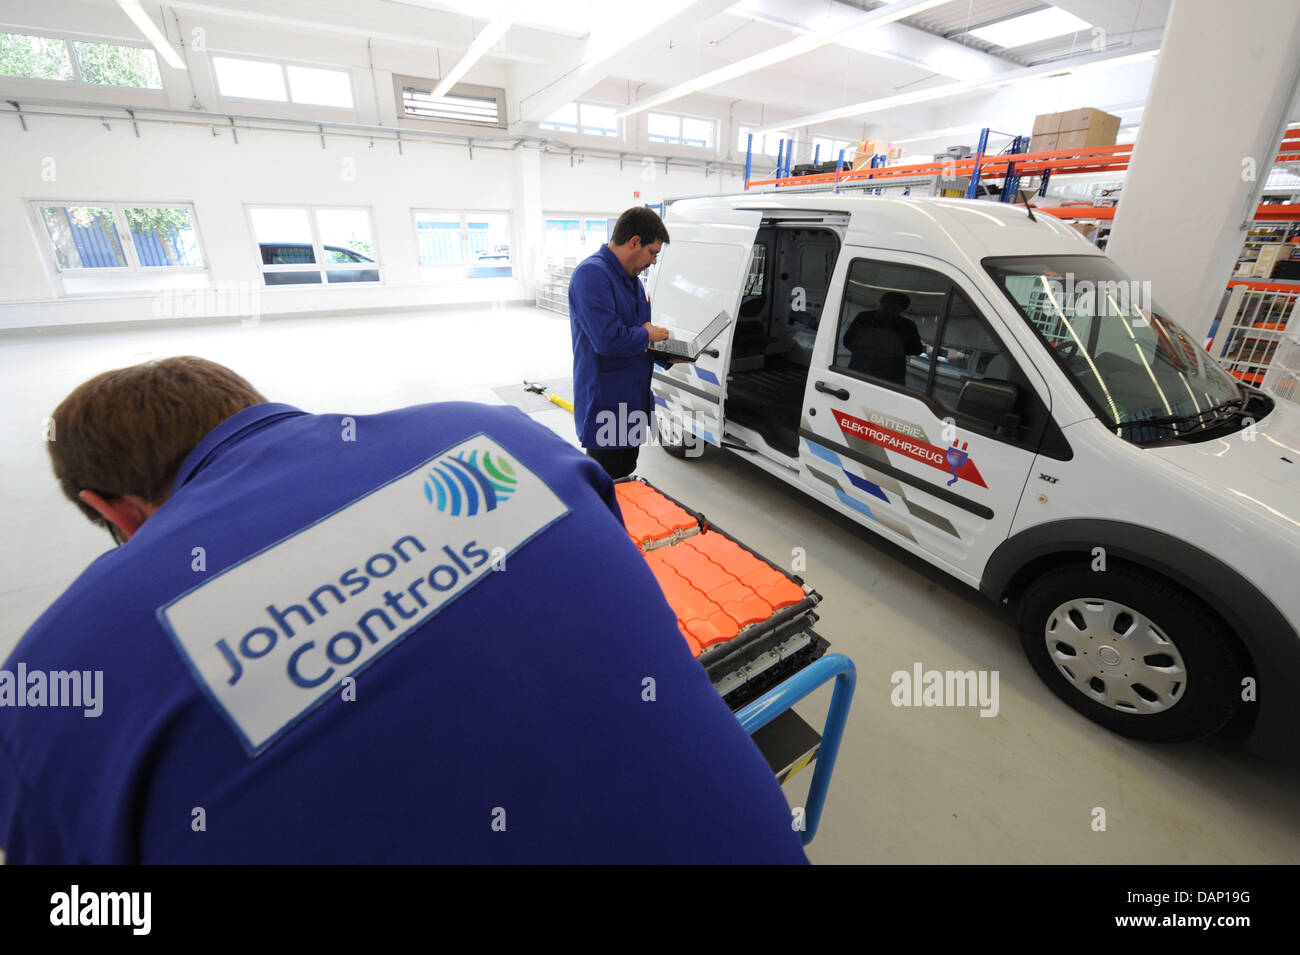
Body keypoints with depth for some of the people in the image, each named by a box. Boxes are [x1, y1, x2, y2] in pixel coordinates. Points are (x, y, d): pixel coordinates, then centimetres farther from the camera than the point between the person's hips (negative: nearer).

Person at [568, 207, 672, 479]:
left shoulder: (631, 278, 15)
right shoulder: (592, 273, -17)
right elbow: (608, 338, -28)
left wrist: (668, 357, 7)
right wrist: (647, 335, -11)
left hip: (632, 402, 10)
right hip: (606, 406, -9)